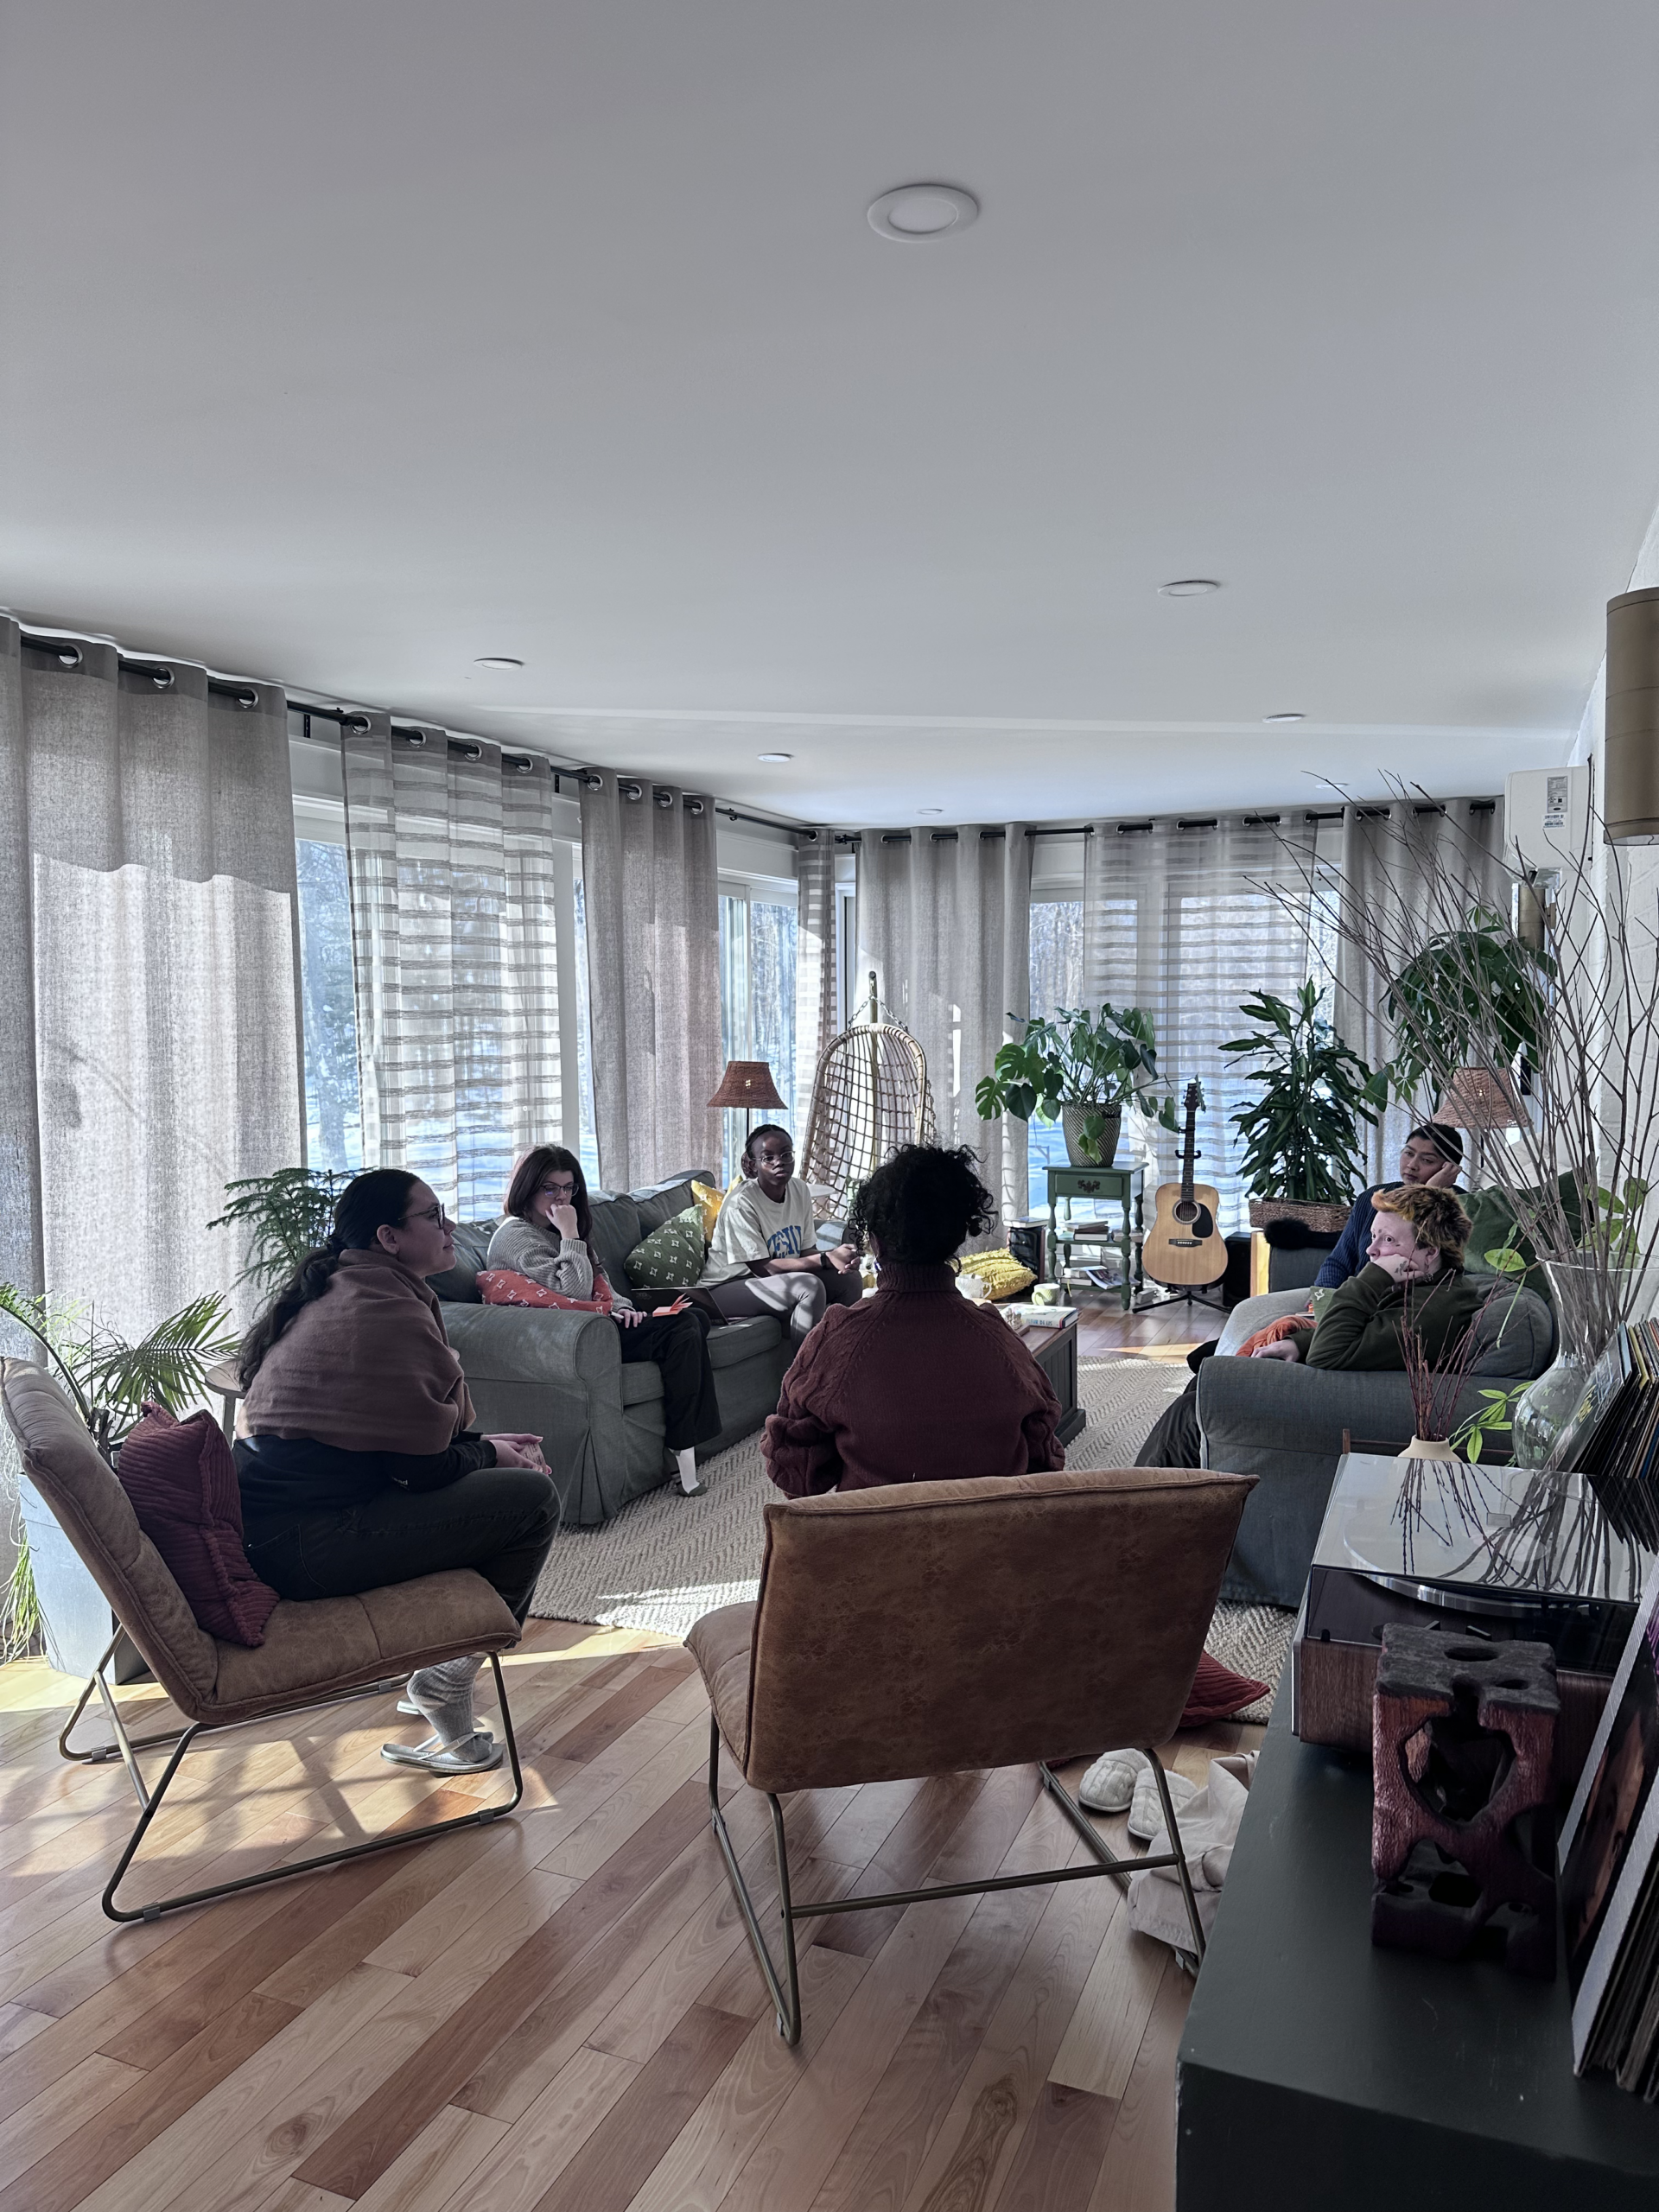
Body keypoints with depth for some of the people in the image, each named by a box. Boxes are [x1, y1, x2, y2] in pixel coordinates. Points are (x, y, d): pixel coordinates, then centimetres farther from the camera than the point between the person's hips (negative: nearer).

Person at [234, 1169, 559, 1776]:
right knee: (534, 1497, -8)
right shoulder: (392, 1313, -17)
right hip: (303, 1548, -11)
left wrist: (484, 1446, 16)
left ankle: (435, 1664, 26)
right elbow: (424, 1467, -15)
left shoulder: (333, 1289, 16)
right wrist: (492, 1454, 4)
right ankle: (446, 1686, 5)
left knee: (499, 1474, 22)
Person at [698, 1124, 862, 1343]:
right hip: (726, 1289, -7)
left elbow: (806, 1250, 2)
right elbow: (763, 1268, -23)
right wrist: (827, 1259, -29)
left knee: (849, 1280, -9)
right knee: (809, 1286, -29)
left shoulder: (800, 1190, -1)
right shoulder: (741, 1203, -23)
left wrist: (840, 1261, -22)